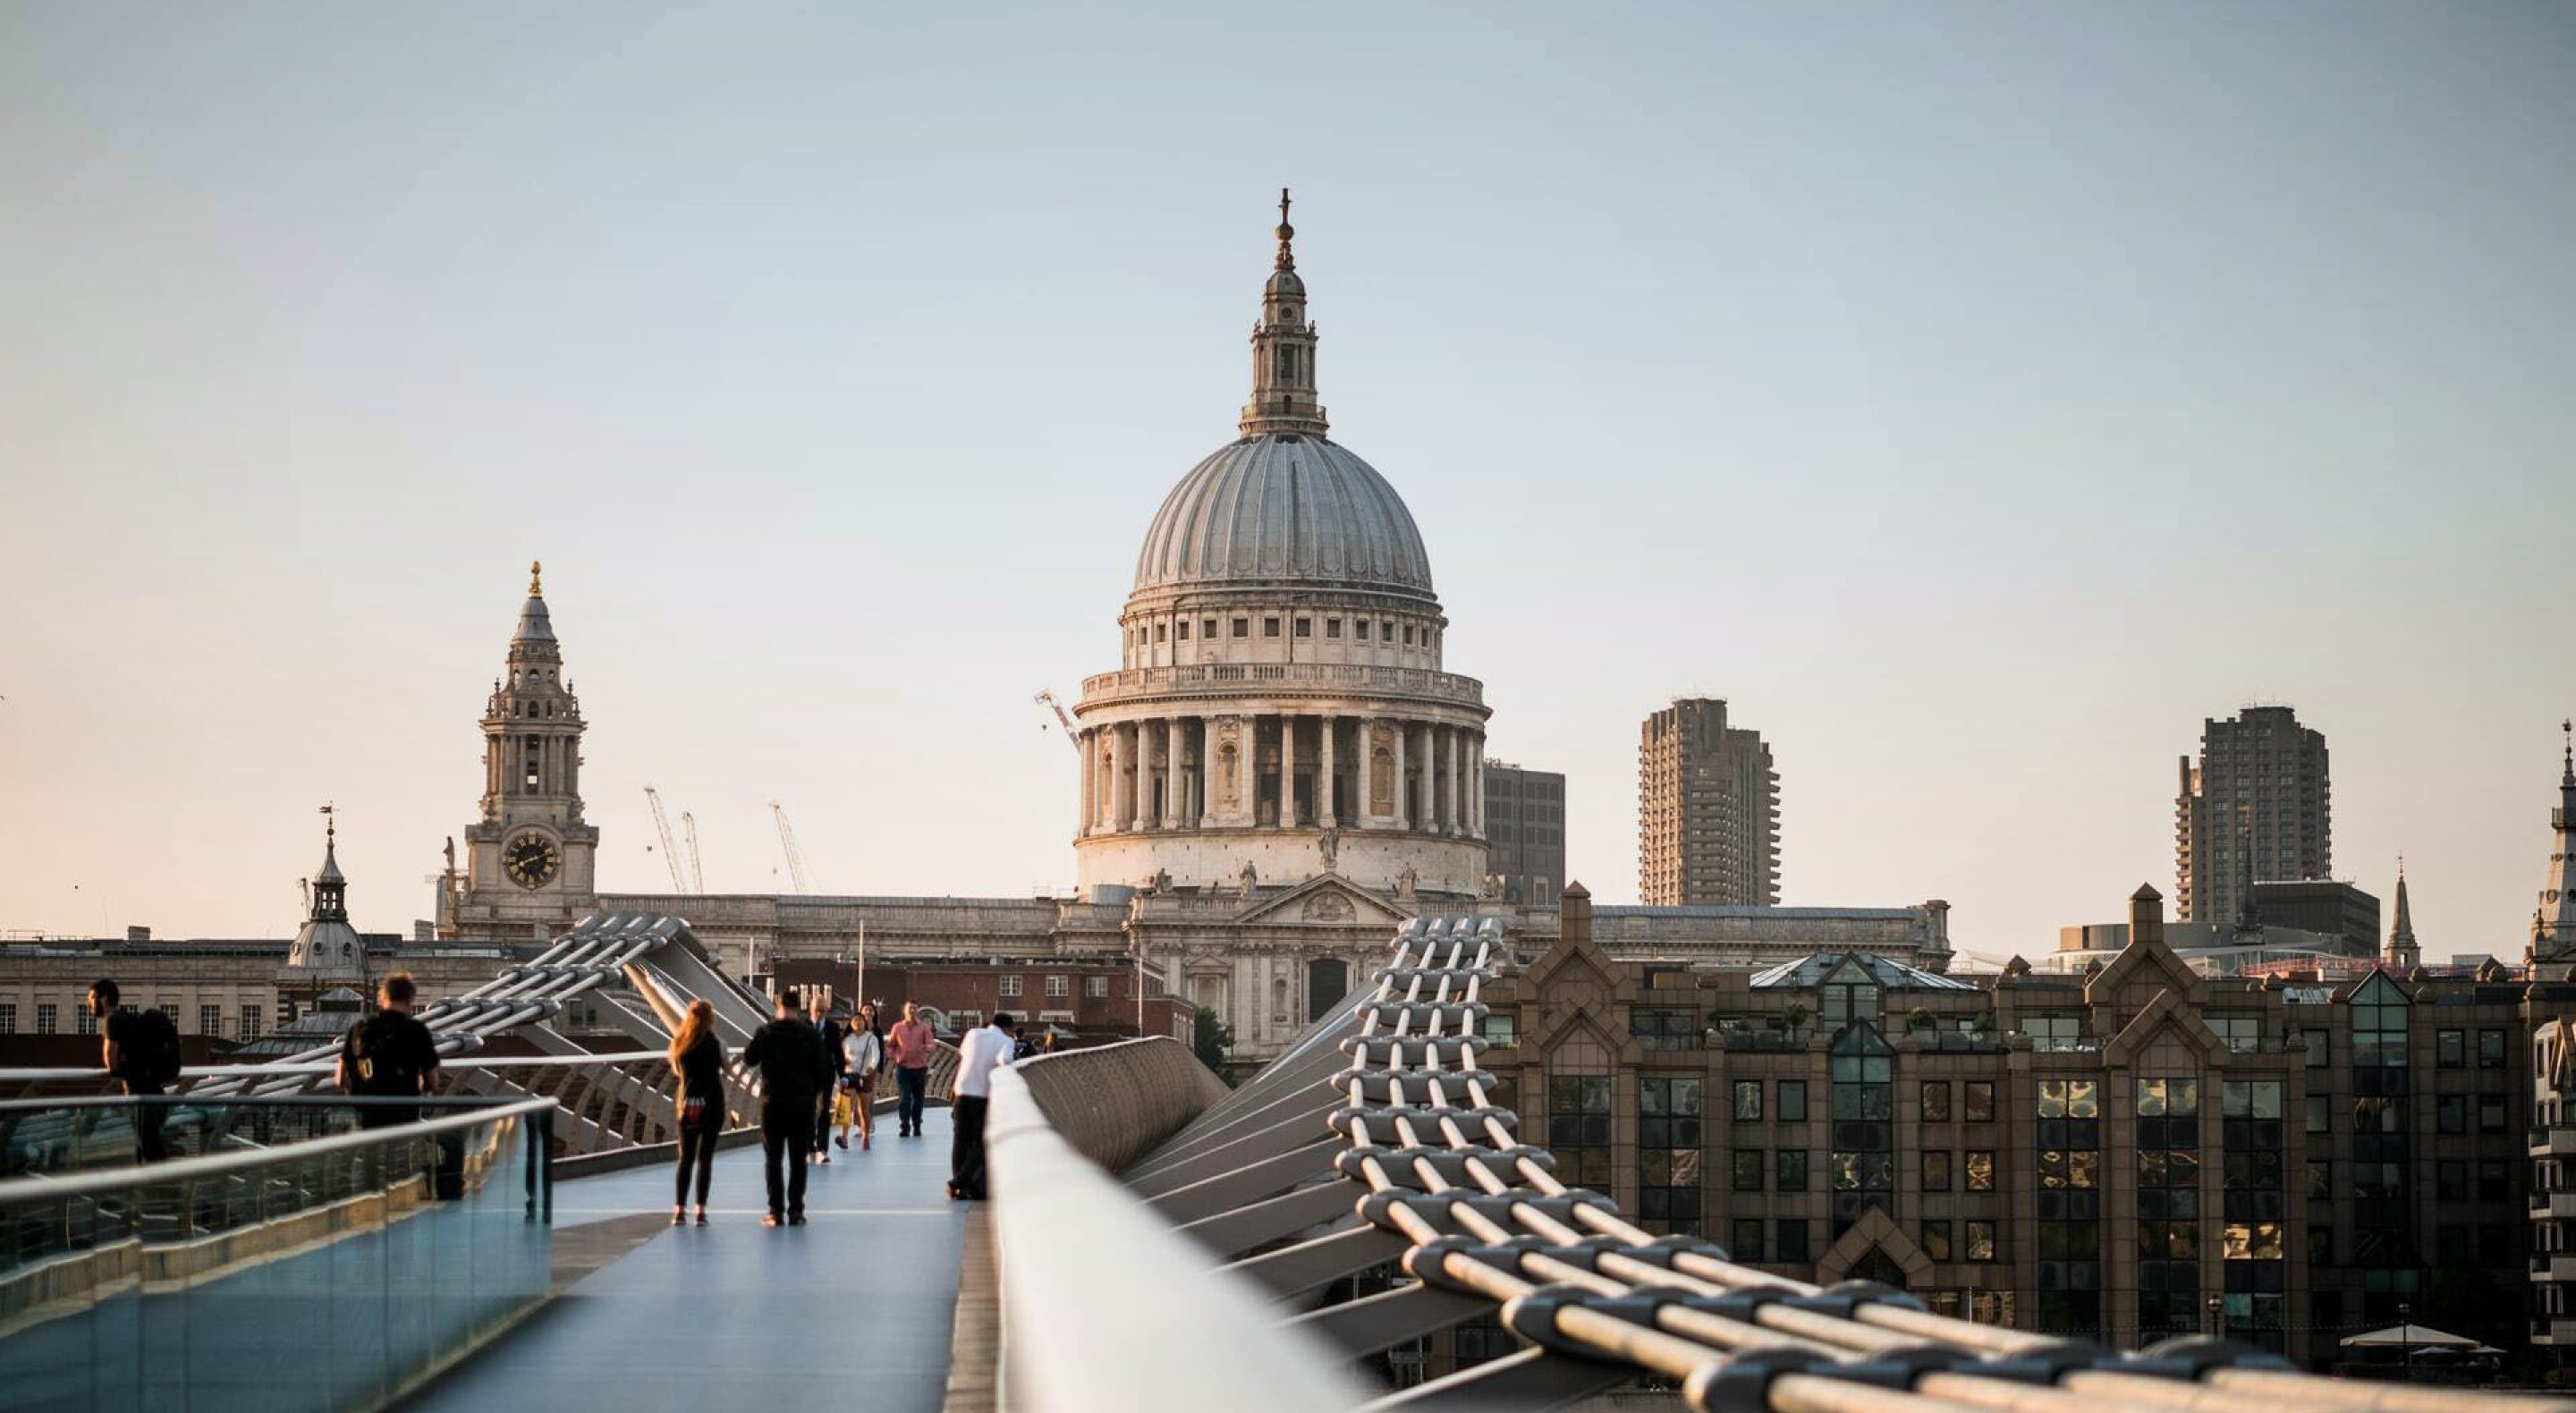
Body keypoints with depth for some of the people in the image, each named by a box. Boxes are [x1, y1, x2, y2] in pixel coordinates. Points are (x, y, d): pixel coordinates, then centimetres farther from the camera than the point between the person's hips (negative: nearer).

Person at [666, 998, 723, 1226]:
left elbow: (677, 1071, 15)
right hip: (711, 1104, -3)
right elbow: (723, 1069, -2)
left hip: (688, 1104, 4)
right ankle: (701, 1210, -3)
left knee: (685, 1158, 9)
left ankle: (678, 1210, 4)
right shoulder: (713, 1043, -8)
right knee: (705, 1158, 0)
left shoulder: (680, 1042, 5)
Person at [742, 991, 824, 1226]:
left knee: (773, 1159, 5)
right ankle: (795, 1211, 5)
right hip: (803, 1103, 1)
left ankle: (776, 1211, 2)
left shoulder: (766, 1032, -5)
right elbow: (821, 1068, 0)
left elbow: (749, 1060, 4)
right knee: (798, 1159, 7)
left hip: (773, 1102, -1)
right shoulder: (810, 1034, -2)